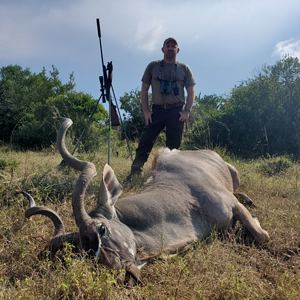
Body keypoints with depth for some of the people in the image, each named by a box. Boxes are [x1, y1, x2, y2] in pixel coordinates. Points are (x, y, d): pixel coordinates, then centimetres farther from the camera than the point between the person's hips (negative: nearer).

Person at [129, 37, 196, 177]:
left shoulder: (184, 69, 10)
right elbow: (144, 89, 9)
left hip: (176, 111, 0)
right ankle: (135, 171, -2)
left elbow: (191, 92, 9)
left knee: (174, 146, 2)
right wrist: (146, 110, -1)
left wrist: (187, 111, -4)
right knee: (145, 141, -8)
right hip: (157, 110, 0)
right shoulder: (153, 66, 10)